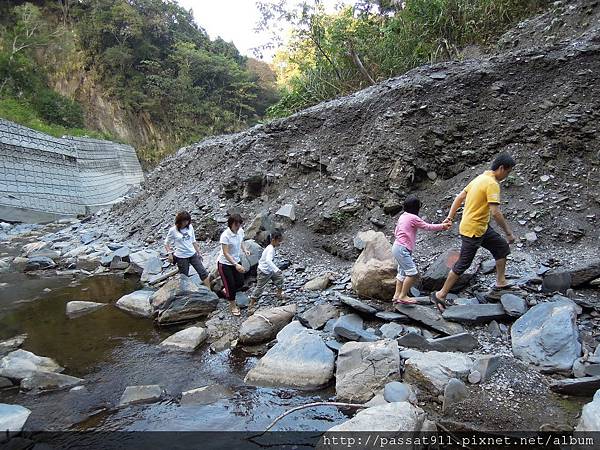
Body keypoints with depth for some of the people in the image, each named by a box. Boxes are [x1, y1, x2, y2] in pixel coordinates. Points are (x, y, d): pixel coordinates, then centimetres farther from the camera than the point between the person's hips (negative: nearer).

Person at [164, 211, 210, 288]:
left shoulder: (190, 227, 3)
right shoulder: (173, 230, -9)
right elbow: (166, 243, -1)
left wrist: (198, 253, 11)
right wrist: (170, 254, -15)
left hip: (193, 254, 4)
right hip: (181, 257, -4)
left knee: (203, 273, 0)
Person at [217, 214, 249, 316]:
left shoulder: (240, 231, -7)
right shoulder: (225, 236, -28)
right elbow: (226, 253, -28)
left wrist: (245, 250, -8)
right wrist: (236, 265, -36)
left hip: (236, 261, 7)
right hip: (225, 264, -6)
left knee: (240, 283, 10)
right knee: (231, 285, 2)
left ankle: (226, 291, 41)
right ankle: (233, 306, 24)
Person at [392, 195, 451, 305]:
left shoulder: (402, 216, 14)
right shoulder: (414, 218, -12)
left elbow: (396, 232, 19)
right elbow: (428, 227, -5)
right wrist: (442, 226, 7)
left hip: (397, 246, 10)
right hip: (402, 249, -10)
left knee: (402, 272, 17)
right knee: (412, 273, -9)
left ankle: (397, 295, 21)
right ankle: (403, 296, -4)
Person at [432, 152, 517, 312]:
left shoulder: (480, 178, 10)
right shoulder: (492, 184, -19)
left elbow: (459, 198, 12)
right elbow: (495, 212, -25)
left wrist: (450, 217, 13)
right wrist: (509, 232, -17)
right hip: (472, 231, -10)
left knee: (502, 247, 17)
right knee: (462, 264, -2)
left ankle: (501, 282, 27)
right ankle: (440, 295, 7)